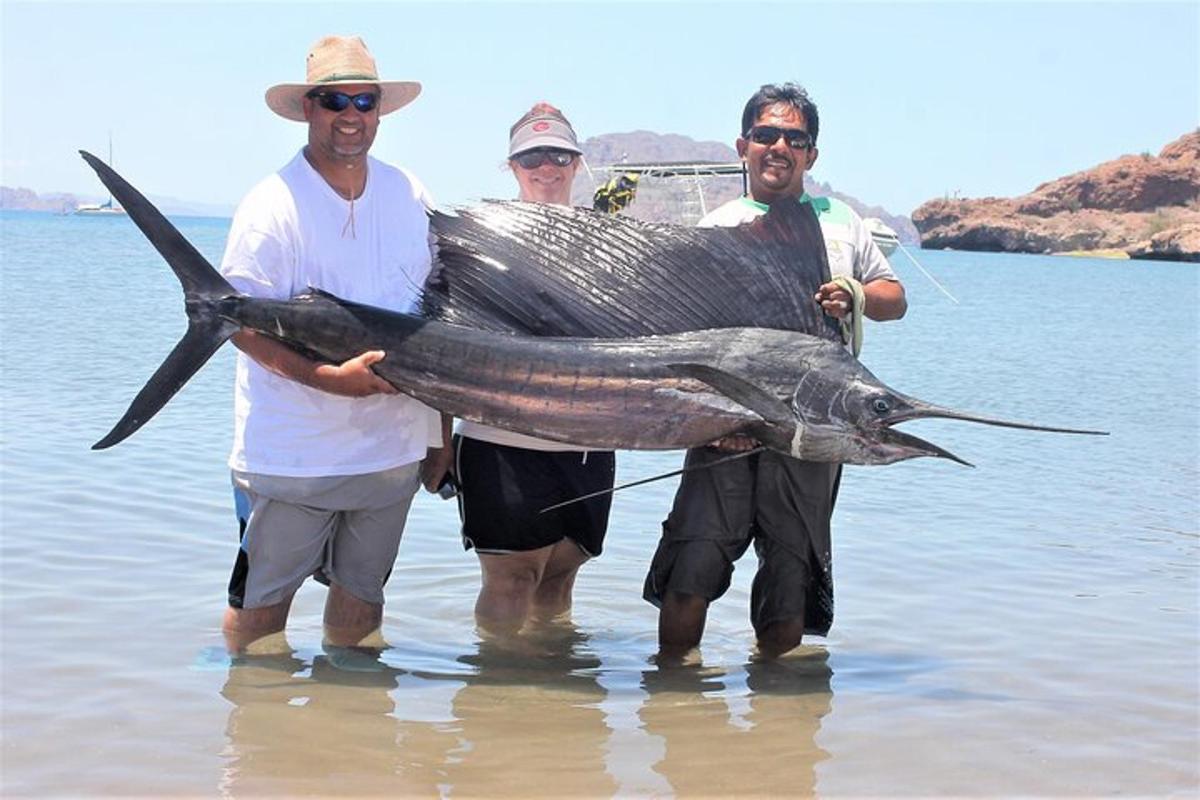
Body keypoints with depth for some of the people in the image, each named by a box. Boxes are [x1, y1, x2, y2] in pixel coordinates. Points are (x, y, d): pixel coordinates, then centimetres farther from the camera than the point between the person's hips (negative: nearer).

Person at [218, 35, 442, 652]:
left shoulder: (409, 196, 6)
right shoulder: (274, 206, -12)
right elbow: (242, 324, -17)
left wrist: (439, 434, 11)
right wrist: (331, 378, -27)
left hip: (391, 446, 5)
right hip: (291, 454, -5)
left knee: (362, 590, 17)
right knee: (263, 599, 5)